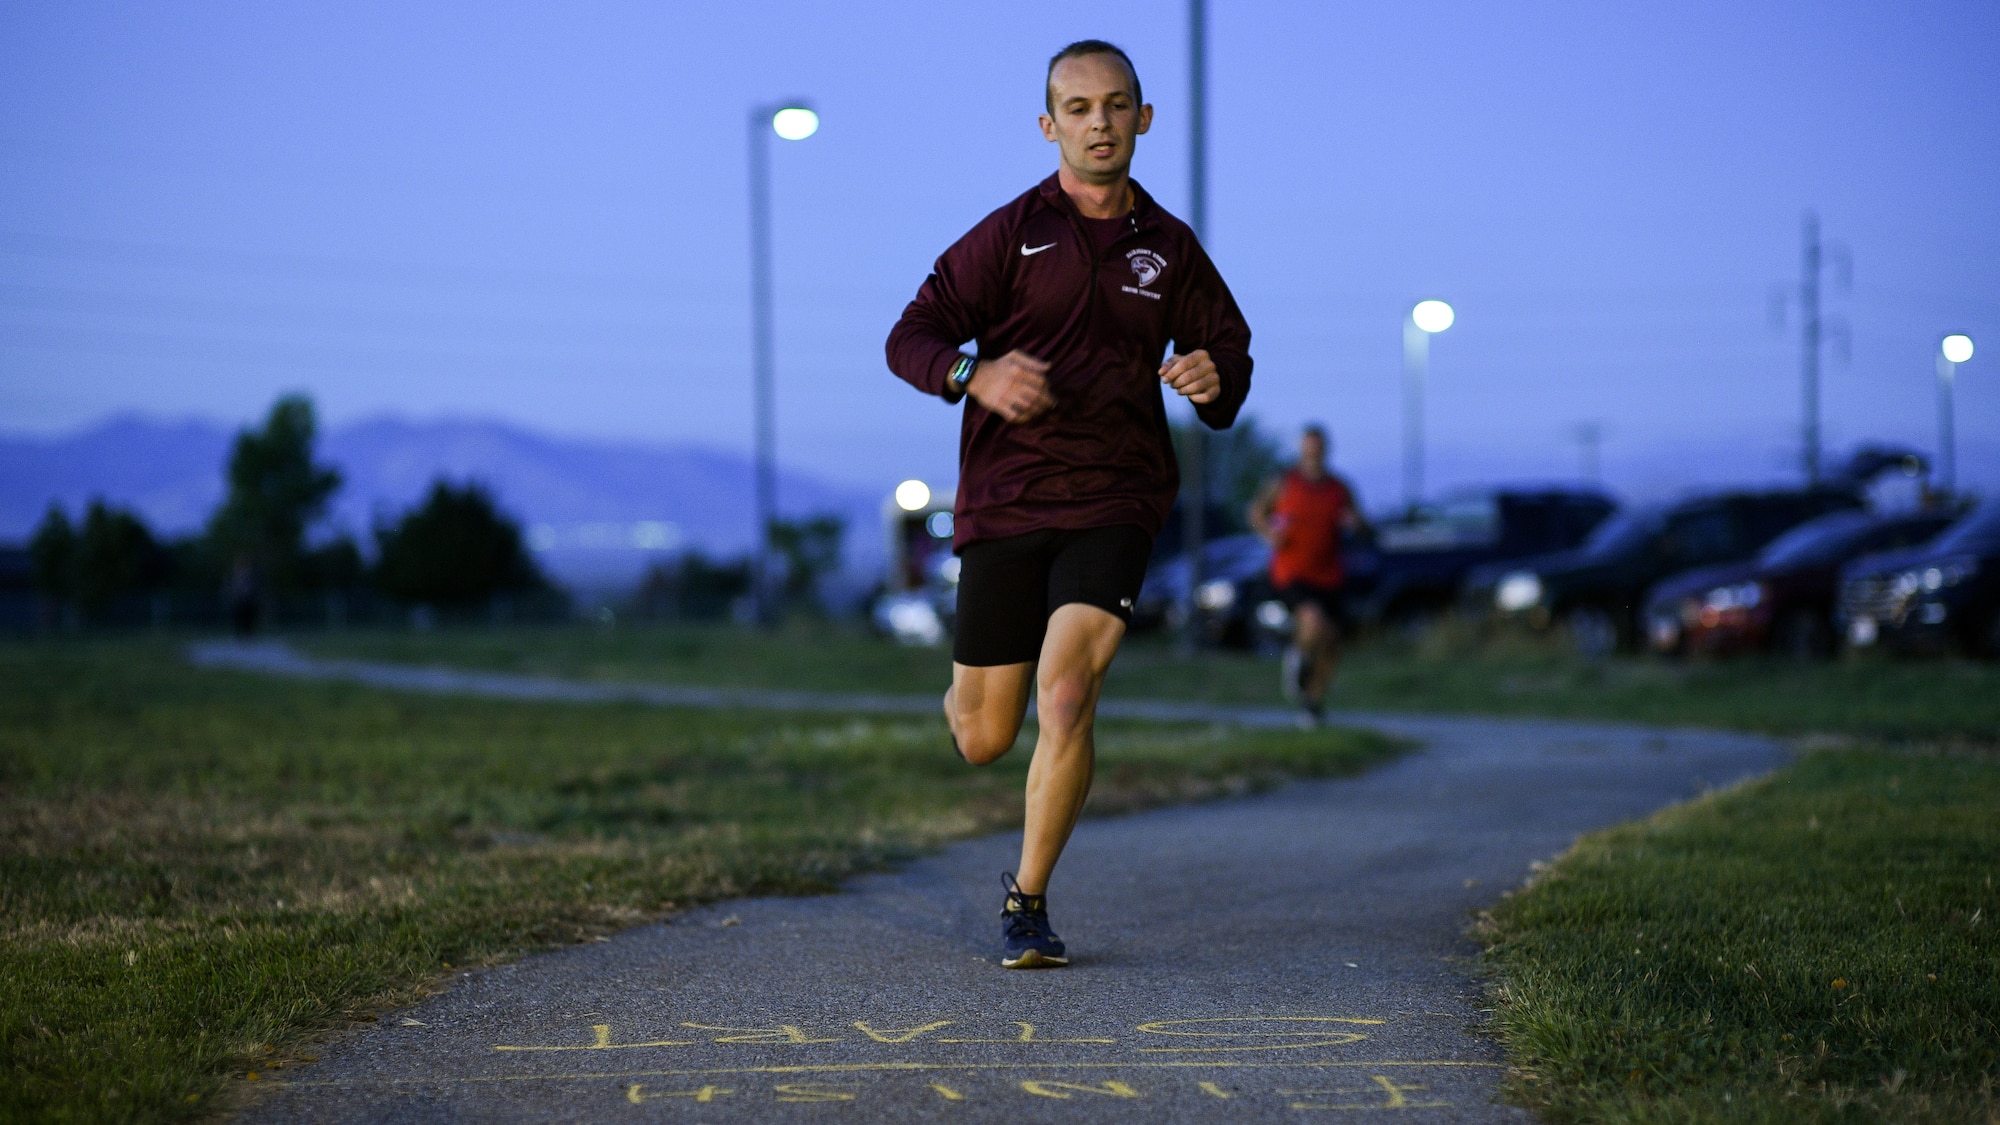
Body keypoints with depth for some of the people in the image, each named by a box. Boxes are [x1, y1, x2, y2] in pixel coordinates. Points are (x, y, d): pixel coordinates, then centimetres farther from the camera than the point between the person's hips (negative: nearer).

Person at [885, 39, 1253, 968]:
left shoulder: (1169, 248, 9)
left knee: (1064, 698, -20)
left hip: (1114, 506, 1)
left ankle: (1028, 900, -4)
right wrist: (977, 375, -25)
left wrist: (1214, 380, -6)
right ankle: (969, 684, 44)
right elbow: (910, 339, -3)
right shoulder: (1010, 233, 0)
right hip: (1003, 504, 0)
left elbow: (1228, 351, 19)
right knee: (982, 741, 4)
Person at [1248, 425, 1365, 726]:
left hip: (1327, 576, 4)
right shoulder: (1283, 483, -4)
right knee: (1313, 622, -28)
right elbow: (1257, 511, 9)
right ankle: (1297, 661, 6)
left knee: (1330, 644, 6)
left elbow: (1362, 530, 11)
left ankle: (1314, 700, 29)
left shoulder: (1339, 489, 4)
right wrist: (1269, 533, -10)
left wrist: (1354, 523, -12)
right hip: (1292, 574, -4)